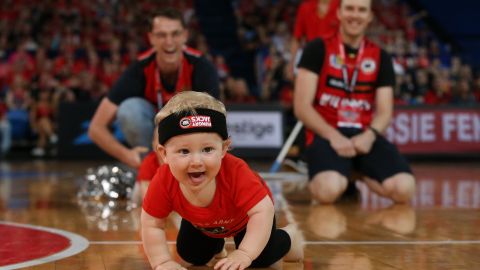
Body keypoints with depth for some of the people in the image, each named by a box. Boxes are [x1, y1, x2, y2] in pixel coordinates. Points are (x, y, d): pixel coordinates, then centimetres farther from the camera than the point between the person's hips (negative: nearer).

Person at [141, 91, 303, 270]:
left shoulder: (235, 173, -47)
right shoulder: (164, 181, -40)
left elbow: (263, 211, -47)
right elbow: (152, 225, -27)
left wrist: (245, 253, -54)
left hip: (245, 215, -3)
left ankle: (290, 235, 30)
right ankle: (215, 241, 43)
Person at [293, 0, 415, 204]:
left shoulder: (380, 57, 11)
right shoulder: (318, 50, 1)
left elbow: (384, 112, 8)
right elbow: (302, 106, -4)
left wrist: (369, 135, -14)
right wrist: (333, 136, -18)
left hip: (364, 136, 3)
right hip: (327, 134, -3)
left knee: (404, 189, -24)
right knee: (328, 191, -36)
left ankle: (359, 174, 6)